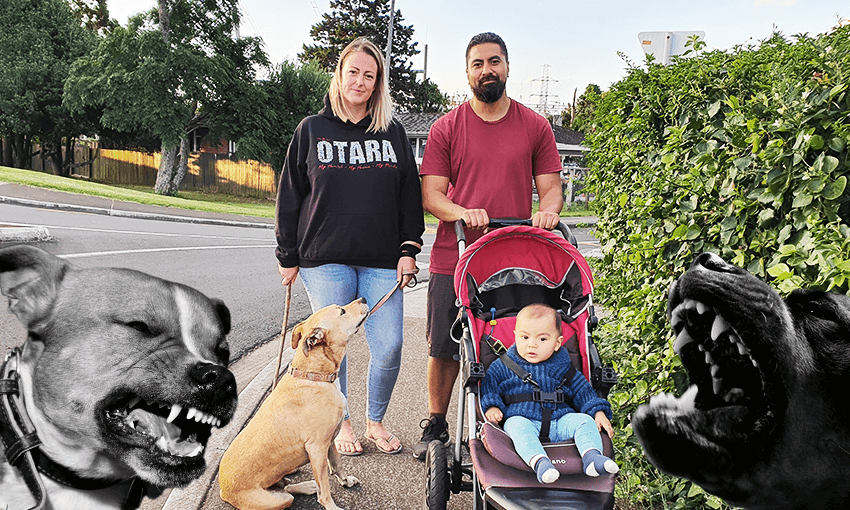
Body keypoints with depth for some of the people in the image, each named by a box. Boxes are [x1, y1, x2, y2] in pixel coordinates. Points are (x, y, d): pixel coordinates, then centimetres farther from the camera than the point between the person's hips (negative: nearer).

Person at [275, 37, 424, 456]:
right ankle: (341, 423, 24)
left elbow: (410, 194, 12)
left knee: (389, 348, -2)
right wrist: (288, 256, 5)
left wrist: (409, 249, 3)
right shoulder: (311, 130, 8)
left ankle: (376, 421, 21)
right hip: (325, 258, -1)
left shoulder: (393, 133, 11)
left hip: (382, 261, 1)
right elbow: (290, 196, 8)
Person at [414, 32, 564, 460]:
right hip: (453, 260, 0)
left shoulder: (535, 127, 9)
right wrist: (462, 212, -19)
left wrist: (548, 210, -14)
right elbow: (431, 193, 2)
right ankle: (435, 426, 27)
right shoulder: (446, 128, 6)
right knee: (443, 350, 6)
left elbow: (550, 186, 9)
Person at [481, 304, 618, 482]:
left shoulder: (562, 368, 17)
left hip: (560, 422, 3)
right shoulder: (503, 367, 13)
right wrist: (490, 406, -8)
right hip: (521, 419, -2)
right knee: (518, 425, -36)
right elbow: (488, 386, 12)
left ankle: (591, 456, -40)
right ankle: (539, 462, -55)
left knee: (584, 420, -21)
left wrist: (598, 412, 4)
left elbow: (583, 391, 18)